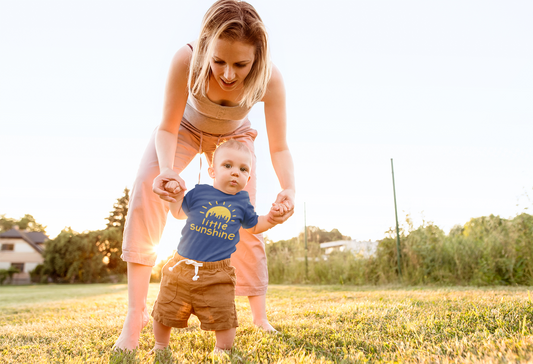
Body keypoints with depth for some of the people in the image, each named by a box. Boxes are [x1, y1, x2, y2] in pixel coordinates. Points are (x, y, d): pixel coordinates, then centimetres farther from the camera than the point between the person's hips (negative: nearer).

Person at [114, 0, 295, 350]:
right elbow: (167, 129, -28)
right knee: (147, 187, -26)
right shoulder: (186, 60, -37)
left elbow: (279, 148, -30)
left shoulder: (270, 78, -34)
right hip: (185, 128, 0)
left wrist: (289, 189, -50)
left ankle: (261, 320, 14)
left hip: (234, 137, 1)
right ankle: (135, 316, -18)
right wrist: (167, 169, -49)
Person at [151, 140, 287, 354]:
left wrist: (271, 217, -1)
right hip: (182, 266, 1)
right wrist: (176, 193, -1)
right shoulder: (199, 192, 0)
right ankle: (160, 346, 38)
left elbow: (254, 226, 17)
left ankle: (222, 351, 27)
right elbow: (179, 213, 15)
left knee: (222, 318, 0)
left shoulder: (242, 202, 3)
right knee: (165, 312, 12)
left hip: (217, 274, -1)